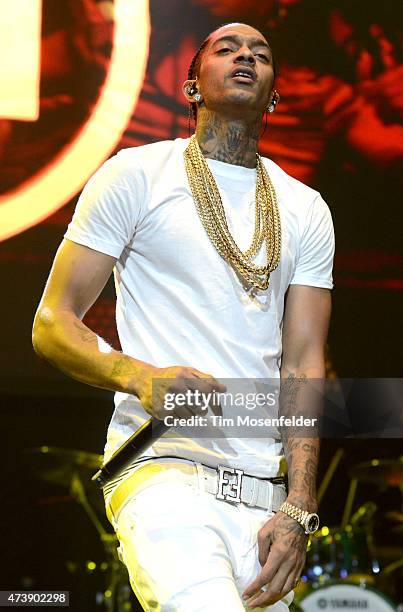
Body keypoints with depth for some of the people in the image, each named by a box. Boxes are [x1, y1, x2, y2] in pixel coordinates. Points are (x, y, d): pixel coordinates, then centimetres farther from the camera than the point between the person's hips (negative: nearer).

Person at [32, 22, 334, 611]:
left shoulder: (306, 210, 16)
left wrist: (297, 509, -5)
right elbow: (52, 324, 2)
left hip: (264, 489, 5)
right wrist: (141, 377, -19)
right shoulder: (137, 175, 5)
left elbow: (303, 362, 9)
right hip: (162, 470, -5)